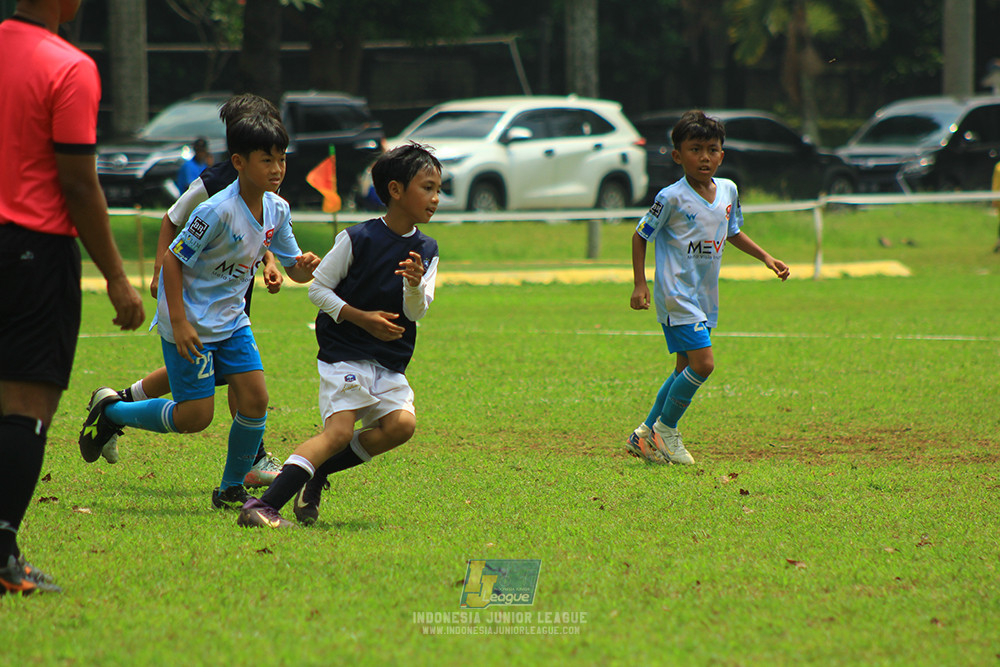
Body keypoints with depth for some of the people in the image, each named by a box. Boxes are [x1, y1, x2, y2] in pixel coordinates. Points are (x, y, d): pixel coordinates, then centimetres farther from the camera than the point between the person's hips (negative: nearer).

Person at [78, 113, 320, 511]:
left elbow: (294, 269, 7)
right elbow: (172, 259, -19)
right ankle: (110, 410, 16)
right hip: (191, 321, -7)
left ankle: (231, 490, 11)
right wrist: (179, 322, -22)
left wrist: (306, 267, -18)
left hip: (231, 319, 7)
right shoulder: (218, 211, -24)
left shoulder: (277, 210, -1)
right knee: (195, 416, -7)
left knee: (255, 399, -5)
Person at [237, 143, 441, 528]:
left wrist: (415, 284, -22)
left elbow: (416, 312, 0)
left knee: (401, 423, -19)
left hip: (390, 364, 6)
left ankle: (317, 472, -1)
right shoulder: (358, 239, -8)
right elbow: (317, 289, -4)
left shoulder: (426, 251, 7)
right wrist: (361, 318, -14)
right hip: (344, 355, -6)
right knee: (339, 430, -22)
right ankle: (262, 507, -30)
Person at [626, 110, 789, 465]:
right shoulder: (672, 198, -14)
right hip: (676, 293, -8)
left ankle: (646, 436, 23)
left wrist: (765, 257, 15)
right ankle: (666, 430, 0)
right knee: (702, 363, -16)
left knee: (685, 369, 12)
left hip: (705, 296, 8)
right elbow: (640, 235, -5)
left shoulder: (728, 191, 6)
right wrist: (640, 284, -8)